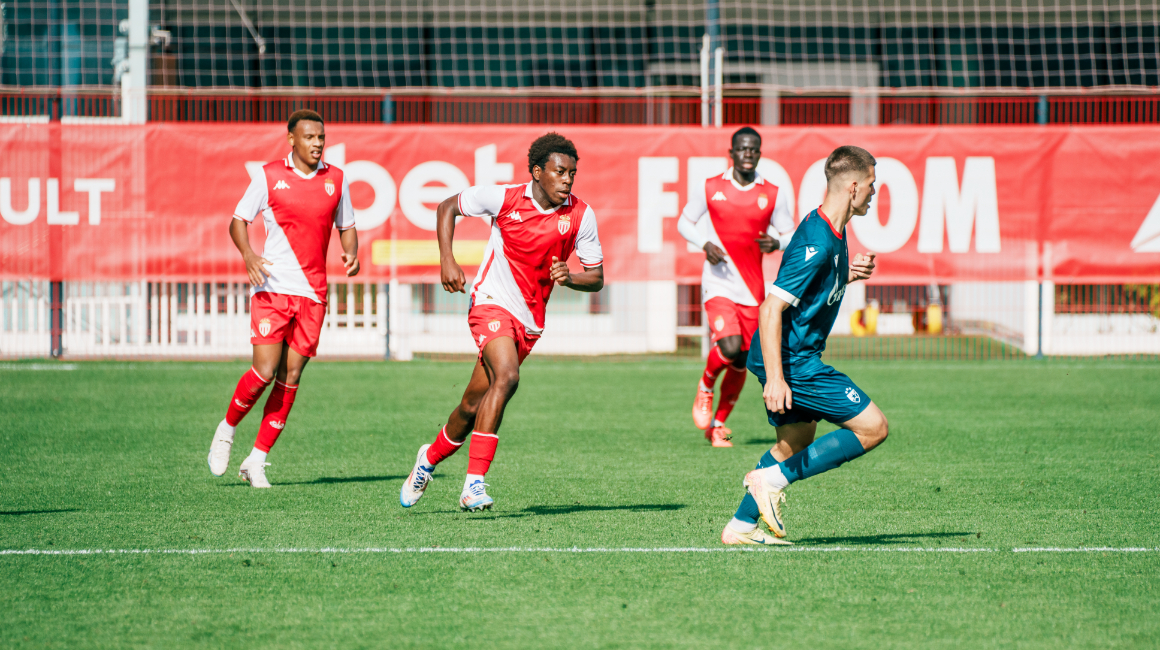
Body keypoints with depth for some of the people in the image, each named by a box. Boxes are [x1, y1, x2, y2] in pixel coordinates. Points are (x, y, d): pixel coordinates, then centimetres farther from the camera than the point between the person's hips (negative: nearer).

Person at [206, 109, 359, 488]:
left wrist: (351, 253, -3)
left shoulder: (335, 180, 9)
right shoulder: (270, 176, 0)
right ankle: (227, 429, 13)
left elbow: (346, 227, 18)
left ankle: (257, 460, 8)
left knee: (290, 378, 0)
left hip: (313, 293, 3)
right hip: (272, 288, -3)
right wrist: (248, 254, -15)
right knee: (265, 370, -14)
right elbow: (238, 221, 4)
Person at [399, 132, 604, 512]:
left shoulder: (581, 216, -3)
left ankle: (430, 458, 37)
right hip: (492, 305, -4)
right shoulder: (504, 198, -9)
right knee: (506, 377, -29)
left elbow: (596, 277, 4)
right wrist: (447, 260, -6)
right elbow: (448, 207, 5)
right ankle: (474, 484, -29)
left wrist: (570, 278, -18)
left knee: (474, 406, 8)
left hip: (530, 321, 4)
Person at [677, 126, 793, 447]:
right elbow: (684, 222, 11)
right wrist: (704, 244, -8)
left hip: (753, 288, 2)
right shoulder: (710, 188, 2)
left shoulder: (773, 194, 4)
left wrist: (776, 243, -14)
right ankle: (705, 388, 8)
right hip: (718, 284, -2)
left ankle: (718, 424, 23)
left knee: (741, 362, 4)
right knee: (729, 346, -24)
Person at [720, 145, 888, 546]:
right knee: (873, 428, -8)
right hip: (792, 362, -10)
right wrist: (775, 378, -28)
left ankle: (741, 526, 24)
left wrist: (849, 274, 9)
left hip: (792, 358, 11)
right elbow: (771, 308, -25)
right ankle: (773, 479, -7)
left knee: (798, 441, 21)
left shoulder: (831, 232, 9)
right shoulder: (817, 244, -22)